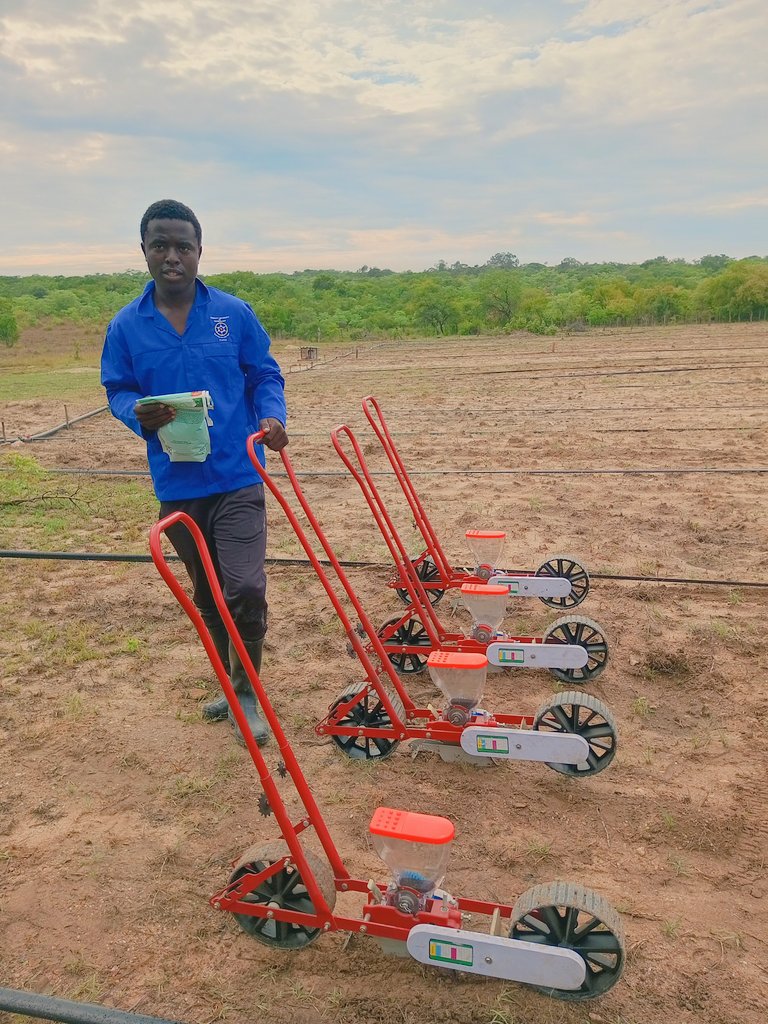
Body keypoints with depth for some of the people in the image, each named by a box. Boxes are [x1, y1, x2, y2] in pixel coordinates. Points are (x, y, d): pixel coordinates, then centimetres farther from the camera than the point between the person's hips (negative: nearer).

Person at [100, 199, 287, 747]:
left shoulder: (234, 313, -2)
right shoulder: (126, 325, 0)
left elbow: (265, 375, 5)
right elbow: (118, 390, 6)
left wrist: (272, 416, -15)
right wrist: (140, 413, -16)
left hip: (237, 477, -2)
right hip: (176, 483, 2)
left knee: (245, 589, -11)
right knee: (207, 595, 16)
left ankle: (246, 694, 11)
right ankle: (230, 682, 37)